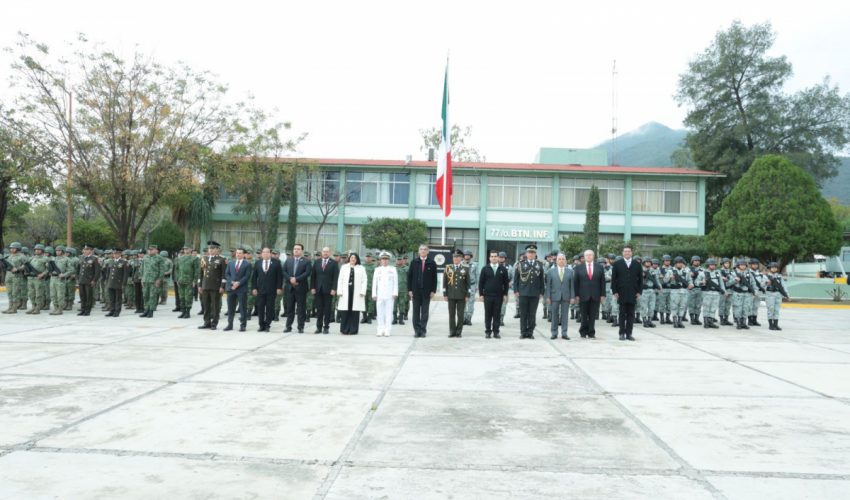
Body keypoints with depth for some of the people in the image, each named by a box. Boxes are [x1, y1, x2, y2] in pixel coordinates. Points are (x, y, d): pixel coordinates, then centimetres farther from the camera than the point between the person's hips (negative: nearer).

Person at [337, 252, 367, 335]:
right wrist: (339, 291, 1)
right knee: (345, 311, -1)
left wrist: (362, 292, -7)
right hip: (346, 292, 1)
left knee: (355, 312, -2)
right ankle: (344, 329, 6)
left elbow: (364, 281, 4)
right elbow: (340, 280, 11)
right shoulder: (344, 267, 14)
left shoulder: (361, 268, 9)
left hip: (356, 293, -1)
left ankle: (353, 330, 4)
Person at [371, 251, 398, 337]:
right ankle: (380, 330, 8)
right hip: (380, 295, 2)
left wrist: (395, 293, -3)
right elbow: (374, 282, 10)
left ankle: (387, 330, 1)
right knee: (380, 313, 2)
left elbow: (395, 282, 4)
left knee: (388, 313, -3)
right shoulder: (377, 270, 11)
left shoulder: (393, 269, 7)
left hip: (389, 295, -1)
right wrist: (374, 294, 5)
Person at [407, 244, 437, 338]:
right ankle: (417, 330, 11)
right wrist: (409, 289, -1)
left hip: (427, 291, -1)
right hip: (416, 291, 1)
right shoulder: (414, 262, 4)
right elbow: (409, 276, 5)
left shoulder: (432, 263, 1)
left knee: (425, 312, 2)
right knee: (416, 312, 5)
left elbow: (434, 277, 2)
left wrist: (433, 290, -5)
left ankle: (423, 330, 8)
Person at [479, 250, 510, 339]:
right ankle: (487, 332, 10)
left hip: (499, 296, 0)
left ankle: (496, 332, 10)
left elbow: (506, 283, 6)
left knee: (497, 315, 3)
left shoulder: (503, 269, 5)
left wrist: (505, 294, 1)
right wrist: (481, 294, -1)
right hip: (487, 295, 0)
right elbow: (481, 282, 5)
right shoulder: (485, 269, 4)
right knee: (488, 315, 3)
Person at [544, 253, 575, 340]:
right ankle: (554, 333, 11)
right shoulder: (551, 271, 4)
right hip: (555, 296, 0)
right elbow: (548, 285, 2)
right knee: (554, 315, 3)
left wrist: (572, 297, -2)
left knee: (565, 315, 3)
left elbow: (572, 285, 4)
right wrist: (548, 297, -4)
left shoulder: (570, 271, 6)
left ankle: (564, 333, 9)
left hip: (566, 296, 1)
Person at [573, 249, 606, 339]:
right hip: (583, 296, -1)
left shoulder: (599, 267, 7)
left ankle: (591, 333, 12)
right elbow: (575, 282, 3)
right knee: (584, 316, 3)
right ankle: (583, 332, 16)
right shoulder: (579, 268, 4)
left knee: (593, 316, 4)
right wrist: (576, 295, -4)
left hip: (595, 296, 1)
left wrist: (603, 295, 0)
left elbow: (602, 282, 6)